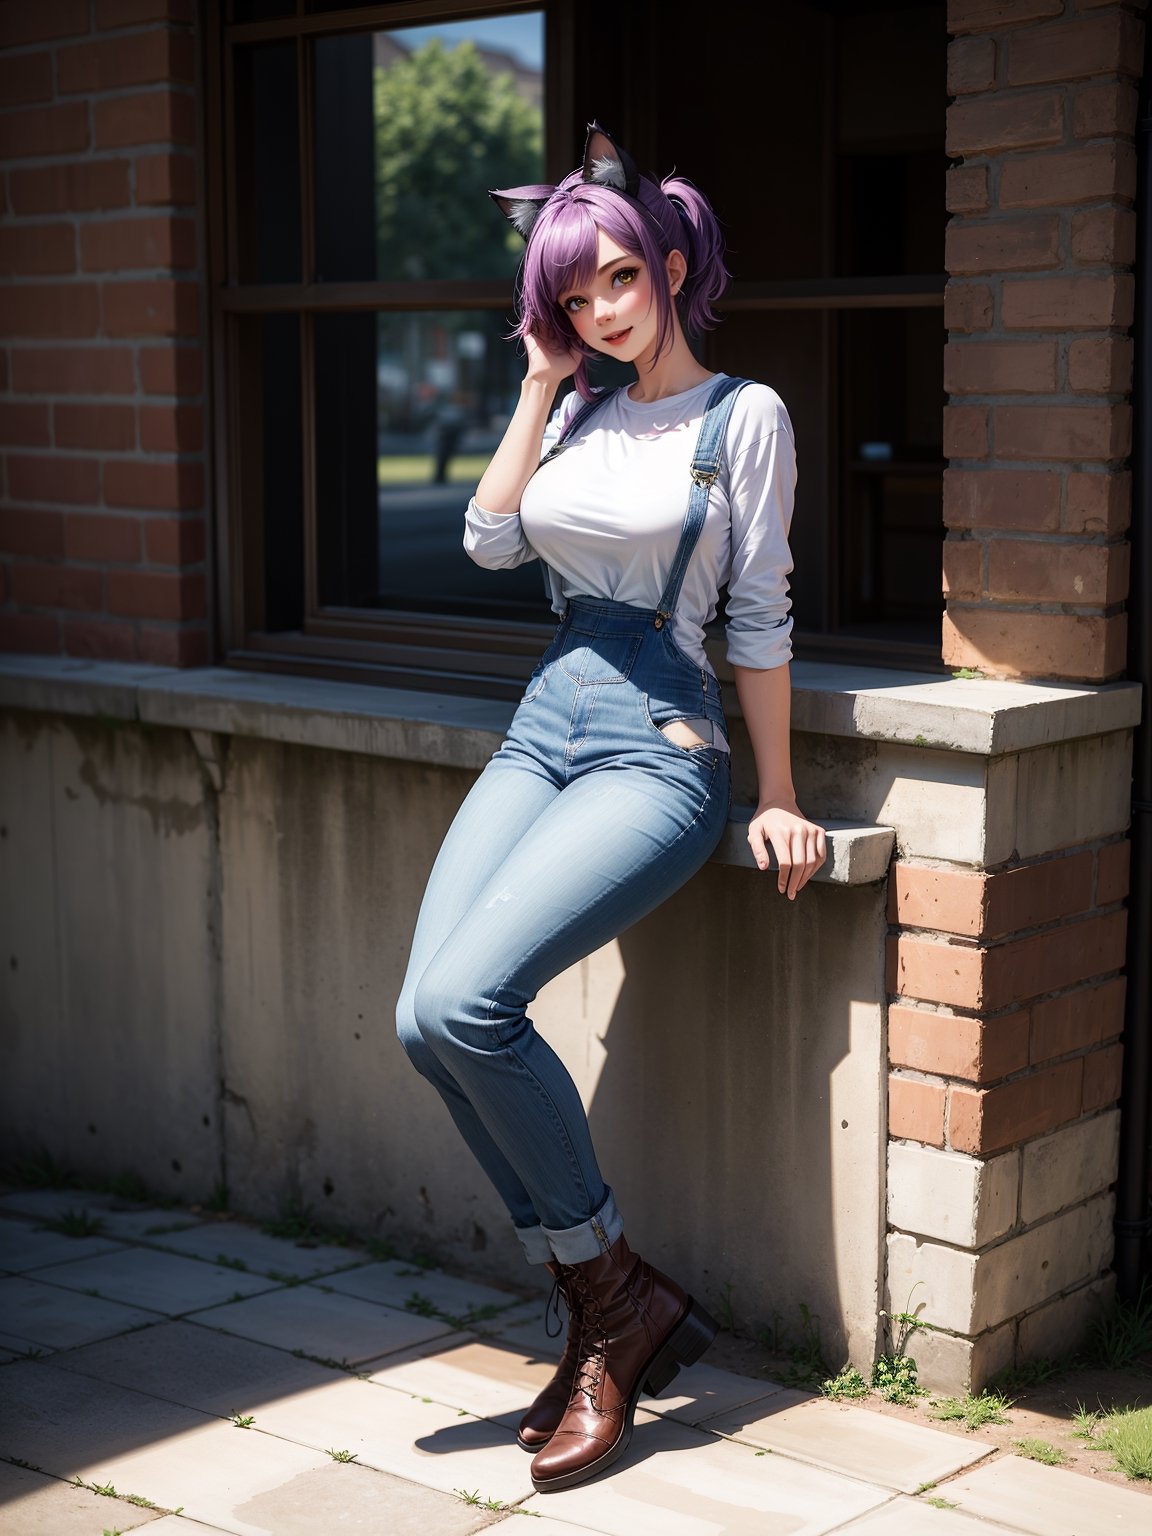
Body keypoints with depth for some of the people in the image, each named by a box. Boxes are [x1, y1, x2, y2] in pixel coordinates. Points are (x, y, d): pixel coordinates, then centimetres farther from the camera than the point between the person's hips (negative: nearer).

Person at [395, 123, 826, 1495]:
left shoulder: (743, 415, -1)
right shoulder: (580, 412, 17)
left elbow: (759, 617, -2)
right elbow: (491, 539, 5)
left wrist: (777, 799, -1)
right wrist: (541, 381, 6)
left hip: (658, 750, -6)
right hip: (543, 730, 6)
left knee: (466, 997, -26)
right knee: (425, 1020, -14)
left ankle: (616, 1298, -6)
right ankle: (611, 1316, 0)